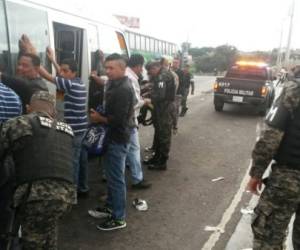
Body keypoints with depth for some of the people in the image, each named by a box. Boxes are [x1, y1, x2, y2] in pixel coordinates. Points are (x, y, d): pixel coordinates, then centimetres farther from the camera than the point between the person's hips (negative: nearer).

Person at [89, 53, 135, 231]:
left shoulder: (123, 89, -22)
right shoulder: (116, 85, 12)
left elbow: (118, 119, -26)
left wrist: (99, 119, -11)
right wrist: (101, 116, 2)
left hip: (118, 138, -10)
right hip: (113, 136, 10)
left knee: (116, 178, -1)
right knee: (111, 175, 21)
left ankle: (119, 218, 11)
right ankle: (111, 206, 38)